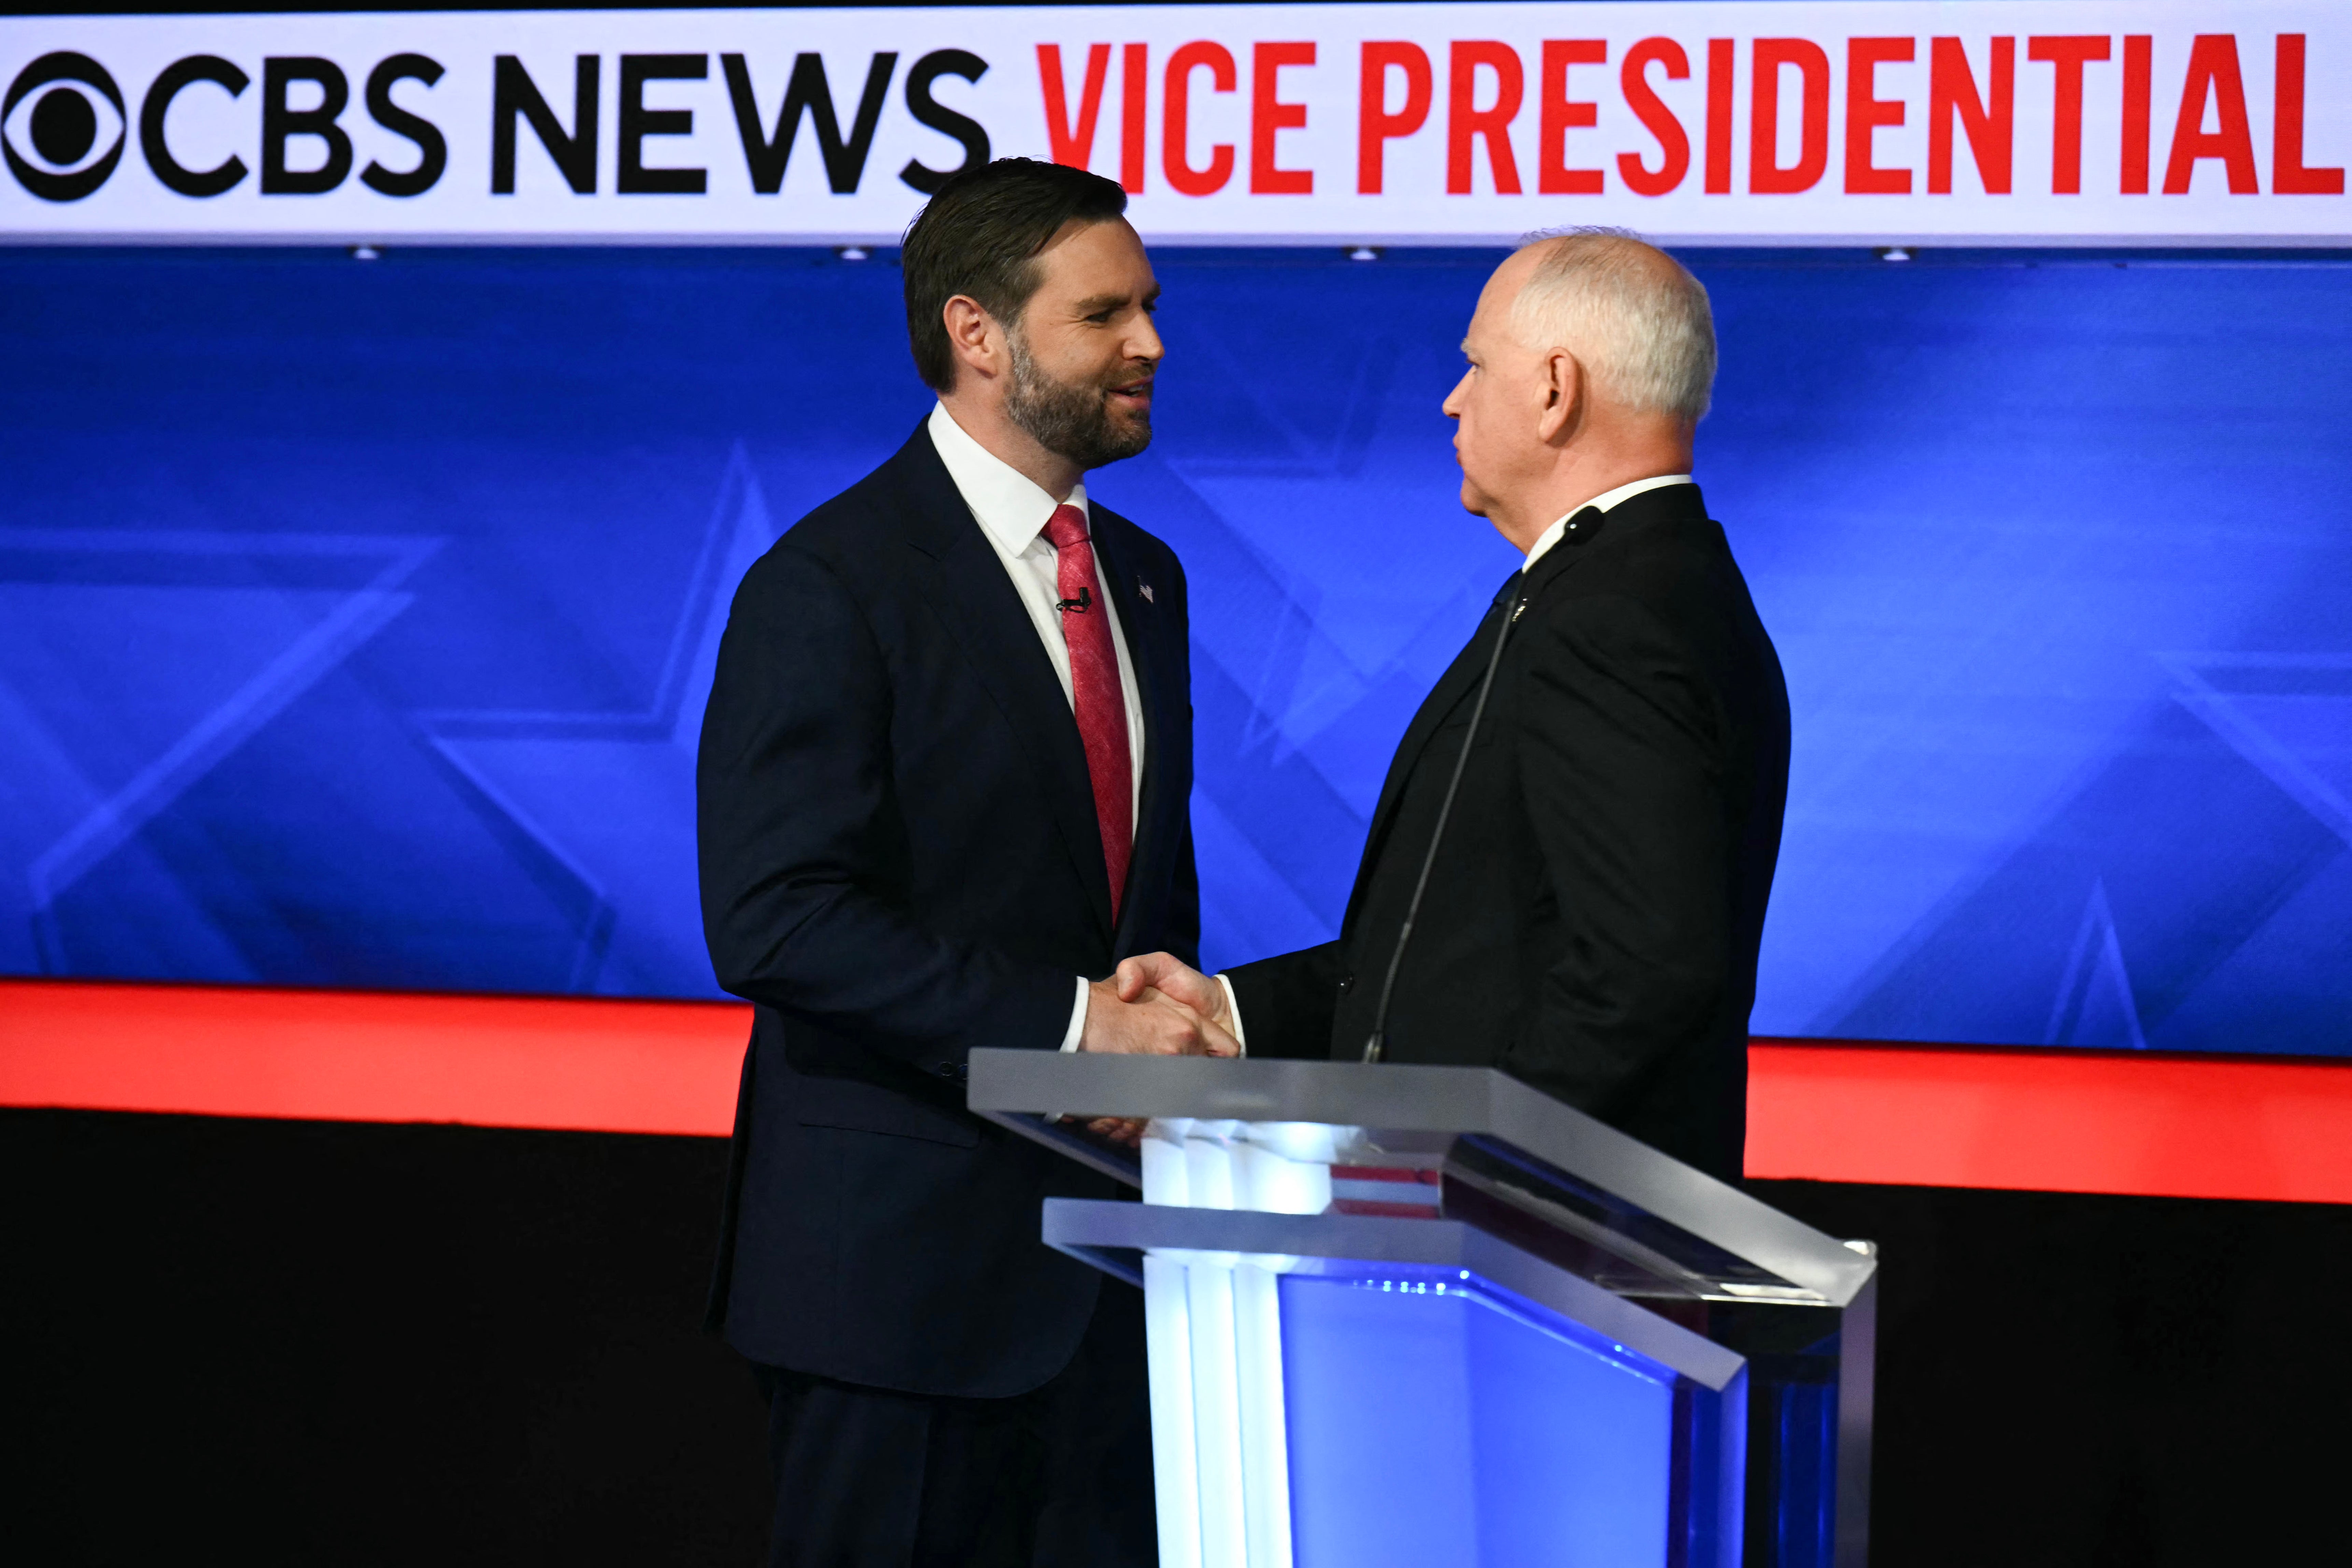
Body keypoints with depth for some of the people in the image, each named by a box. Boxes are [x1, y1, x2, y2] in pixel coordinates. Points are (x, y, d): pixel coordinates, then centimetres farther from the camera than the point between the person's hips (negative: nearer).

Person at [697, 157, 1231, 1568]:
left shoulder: (1142, 579, 15)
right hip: (911, 1257, -7)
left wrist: (1175, 1045, 5)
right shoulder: (829, 589, -11)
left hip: (1103, 1256, 7)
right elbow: (775, 921, -20)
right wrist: (1067, 1024, -23)